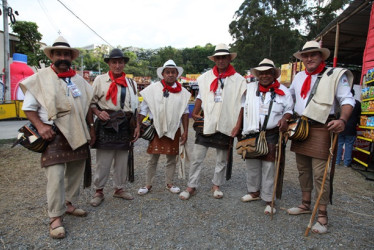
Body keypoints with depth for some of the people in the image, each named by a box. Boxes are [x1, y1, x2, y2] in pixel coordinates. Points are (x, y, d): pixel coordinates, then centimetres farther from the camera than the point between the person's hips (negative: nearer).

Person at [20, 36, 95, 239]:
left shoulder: (79, 80, 11)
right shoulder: (40, 78, -2)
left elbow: (87, 106, 18)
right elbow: (28, 107, -1)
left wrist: (91, 127, 12)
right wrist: (40, 126, -16)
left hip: (78, 134, 5)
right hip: (54, 135, -5)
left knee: (76, 173, 13)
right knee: (55, 177, -7)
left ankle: (68, 204, 32)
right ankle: (55, 218, 7)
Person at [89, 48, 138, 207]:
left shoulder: (131, 83, 13)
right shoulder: (100, 80, 4)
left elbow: (134, 107, 15)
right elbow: (91, 102, 5)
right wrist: (99, 113, -15)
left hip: (124, 125, 4)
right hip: (105, 124, -3)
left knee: (122, 160, 10)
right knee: (103, 161, 0)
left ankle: (119, 188, 26)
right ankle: (99, 191, 16)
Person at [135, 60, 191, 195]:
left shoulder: (182, 92, 4)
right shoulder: (153, 89, -3)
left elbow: (185, 112, 8)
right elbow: (143, 109, 0)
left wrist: (185, 131, 5)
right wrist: (138, 126, -8)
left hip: (174, 130, 2)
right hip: (156, 129, -2)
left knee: (171, 159, 12)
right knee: (153, 159, 5)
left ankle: (169, 183, 29)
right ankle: (148, 184, 20)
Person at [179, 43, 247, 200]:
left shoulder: (238, 80, 1)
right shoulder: (206, 77, 7)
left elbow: (242, 105, 1)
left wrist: (238, 125, -6)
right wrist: (195, 113, 3)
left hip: (226, 126, 0)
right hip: (206, 124, 1)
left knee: (222, 159, 12)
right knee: (197, 158, 2)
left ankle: (216, 185, 30)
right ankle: (191, 186, 15)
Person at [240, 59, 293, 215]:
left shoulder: (282, 91, 2)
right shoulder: (250, 88, 7)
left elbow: (289, 109, 8)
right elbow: (243, 107, 10)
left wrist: (285, 118, -13)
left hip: (271, 135, -3)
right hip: (251, 134, 3)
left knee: (268, 167, -1)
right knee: (252, 164, 13)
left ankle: (268, 199, 12)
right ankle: (254, 192, 32)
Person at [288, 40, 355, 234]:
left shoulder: (336, 75, -2)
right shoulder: (299, 76, 14)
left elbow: (347, 100, -7)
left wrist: (342, 119, -24)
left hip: (320, 129, -6)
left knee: (319, 173, -7)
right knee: (303, 170, 14)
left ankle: (322, 215, 6)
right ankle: (306, 204, 30)